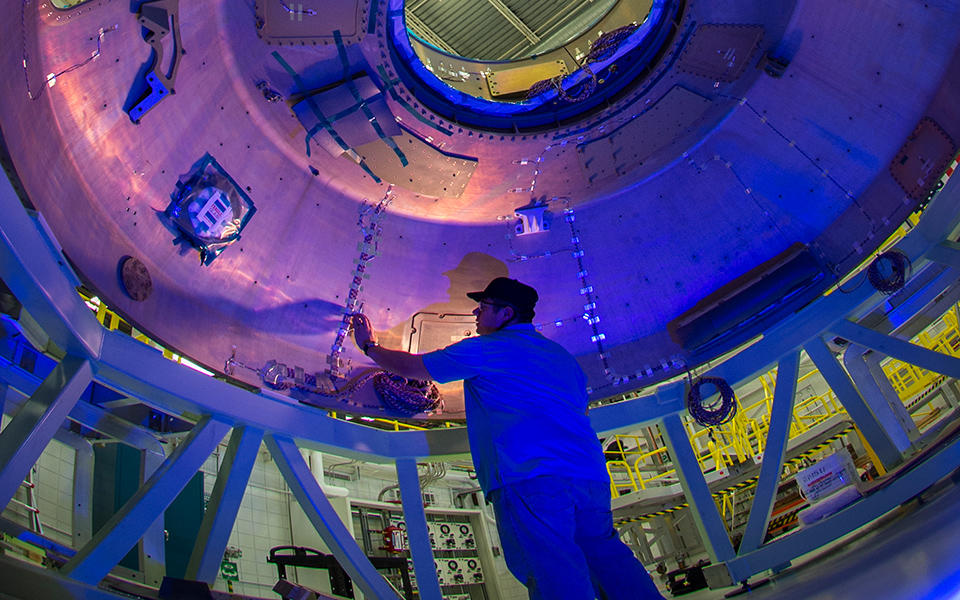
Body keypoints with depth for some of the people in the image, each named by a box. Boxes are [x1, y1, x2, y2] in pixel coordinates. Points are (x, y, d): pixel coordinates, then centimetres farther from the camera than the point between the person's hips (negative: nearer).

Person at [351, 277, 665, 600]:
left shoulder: (482, 350, 8)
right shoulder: (562, 355, 26)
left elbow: (410, 367, 19)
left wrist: (370, 346, 36)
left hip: (528, 478, -6)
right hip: (590, 473, 7)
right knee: (604, 554, 8)